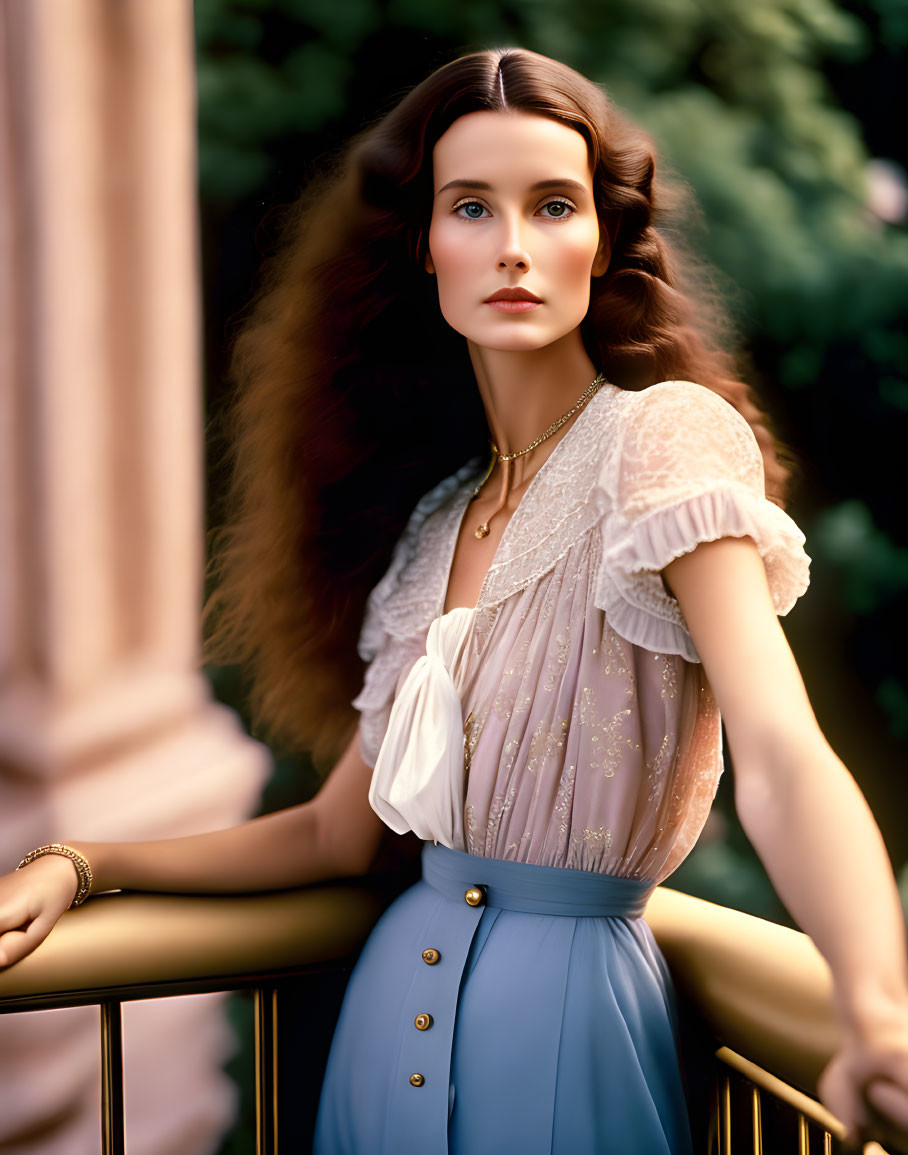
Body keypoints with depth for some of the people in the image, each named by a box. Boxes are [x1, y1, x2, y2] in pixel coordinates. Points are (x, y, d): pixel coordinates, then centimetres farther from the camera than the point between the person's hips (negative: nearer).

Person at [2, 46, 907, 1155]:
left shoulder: (667, 439, -12)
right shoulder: (435, 512, 7)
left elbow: (781, 754, -26)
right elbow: (338, 830, 11)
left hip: (570, 1010, -6)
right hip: (395, 994, 6)